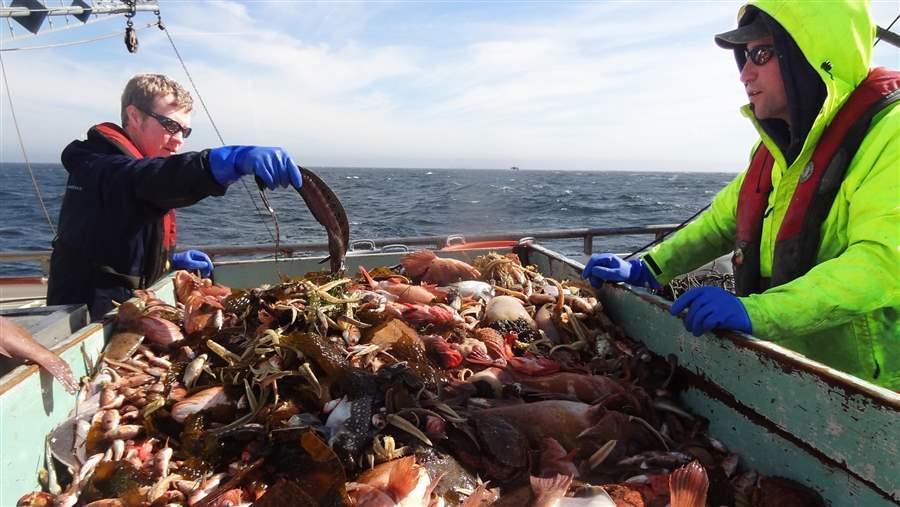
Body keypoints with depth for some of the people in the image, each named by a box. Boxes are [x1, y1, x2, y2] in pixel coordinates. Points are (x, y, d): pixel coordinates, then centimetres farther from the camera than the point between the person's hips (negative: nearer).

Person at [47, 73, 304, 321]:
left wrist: (169, 260, 4)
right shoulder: (102, 168, -17)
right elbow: (152, 179, -41)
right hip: (89, 318, -9)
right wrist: (235, 159, -57)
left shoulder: (116, 165, 15)